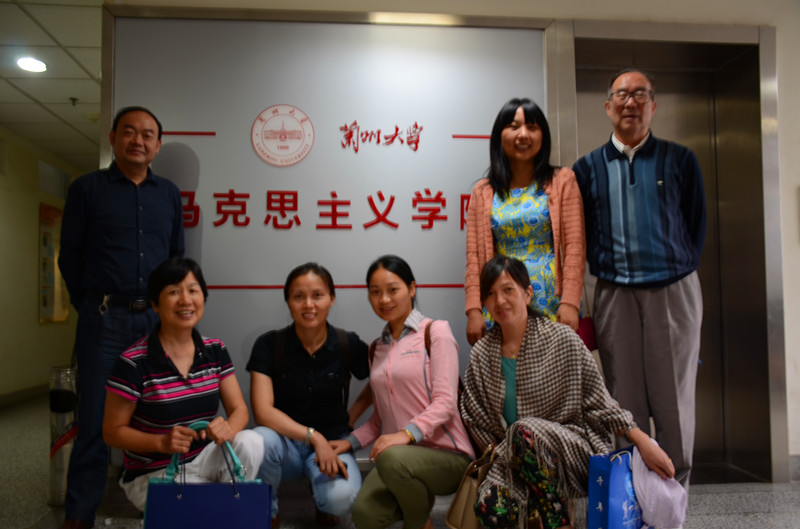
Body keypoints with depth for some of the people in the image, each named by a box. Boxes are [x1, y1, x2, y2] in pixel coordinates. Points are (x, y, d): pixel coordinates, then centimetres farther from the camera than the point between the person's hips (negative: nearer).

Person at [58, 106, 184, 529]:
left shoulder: (169, 194, 12)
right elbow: (70, 256, 5)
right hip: (104, 320, -2)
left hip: (157, 319, 3)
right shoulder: (87, 188, 4)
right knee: (95, 419, 2)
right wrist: (90, 307, 5)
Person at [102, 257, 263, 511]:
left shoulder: (215, 350, -1)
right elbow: (112, 432, -8)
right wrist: (162, 442, -25)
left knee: (250, 442, -25)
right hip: (152, 473, -4)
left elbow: (239, 409, -1)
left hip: (202, 458, 5)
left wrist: (228, 428, -25)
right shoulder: (134, 362, -16)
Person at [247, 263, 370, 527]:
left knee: (342, 497, -31)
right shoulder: (268, 345, -8)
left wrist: (351, 418, -4)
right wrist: (313, 436, -26)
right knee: (260, 441, -35)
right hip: (286, 441, 1)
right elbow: (263, 412, -16)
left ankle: (321, 499, 10)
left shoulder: (348, 345, -6)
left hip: (332, 442, 0)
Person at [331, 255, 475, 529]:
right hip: (397, 454, 4)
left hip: (446, 454, -4)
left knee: (393, 458, -35)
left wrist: (407, 433, -26)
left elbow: (445, 401, -11)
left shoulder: (435, 331, -2)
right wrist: (350, 441, 2)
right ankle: (417, 496, 7)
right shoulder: (377, 348, 17)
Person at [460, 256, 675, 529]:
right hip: (511, 458, 2)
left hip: (574, 449, -1)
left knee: (525, 431, -34)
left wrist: (643, 441, -11)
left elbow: (598, 402, -2)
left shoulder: (562, 340, -4)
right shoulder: (481, 355, 5)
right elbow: (477, 420, 9)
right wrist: (501, 456, -4)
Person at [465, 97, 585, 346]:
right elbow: (474, 257, 6)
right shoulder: (482, 192, 10)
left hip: (551, 305, -1)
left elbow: (575, 246, -1)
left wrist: (569, 303, -10)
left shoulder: (562, 181, 7)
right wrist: (474, 310, -3)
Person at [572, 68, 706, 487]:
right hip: (614, 295, 1)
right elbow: (581, 234, 10)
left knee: (674, 398, 4)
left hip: (673, 291, 0)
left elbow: (696, 224, 9)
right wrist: (607, 269, 2)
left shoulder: (680, 160, 7)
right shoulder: (588, 168, 9)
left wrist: (676, 269, 5)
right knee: (625, 401, 7)